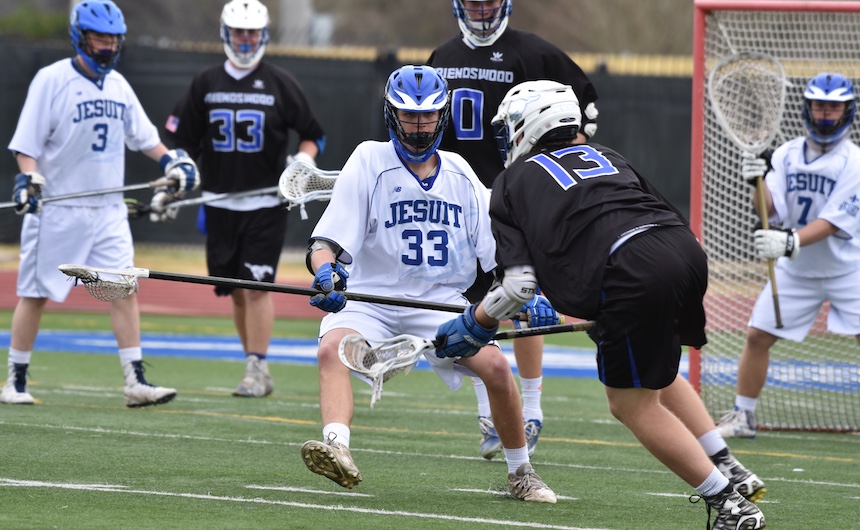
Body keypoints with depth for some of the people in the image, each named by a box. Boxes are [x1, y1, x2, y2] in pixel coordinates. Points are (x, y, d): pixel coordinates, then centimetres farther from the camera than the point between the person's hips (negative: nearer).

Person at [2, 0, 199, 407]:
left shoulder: (117, 84, 11)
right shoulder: (52, 80, -8)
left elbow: (142, 134, 21)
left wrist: (171, 161, 6)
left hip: (108, 208, 5)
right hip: (57, 208, -5)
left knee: (124, 289, -4)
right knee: (36, 293, 1)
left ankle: (135, 382, -4)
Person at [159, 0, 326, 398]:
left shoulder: (280, 84, 0)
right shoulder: (205, 84, 8)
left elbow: (314, 135, 7)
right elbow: (184, 144, 13)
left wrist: (304, 160, -11)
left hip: (266, 204, -3)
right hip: (219, 204, 3)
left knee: (256, 286, -11)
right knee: (235, 290, 4)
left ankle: (256, 368, -7)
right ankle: (257, 368, 12)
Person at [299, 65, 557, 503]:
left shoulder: (460, 174, 8)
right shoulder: (370, 162, -3)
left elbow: (497, 249, 9)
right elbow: (328, 239, -11)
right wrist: (325, 268, -34)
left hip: (442, 303, 2)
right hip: (370, 299, -2)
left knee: (496, 365, -18)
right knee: (333, 348, -32)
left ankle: (520, 473, 2)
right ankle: (337, 448, -52)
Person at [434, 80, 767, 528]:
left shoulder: (514, 180, 18)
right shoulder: (604, 156, 31)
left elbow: (519, 282, 8)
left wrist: (474, 326, 23)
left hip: (632, 274, -6)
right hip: (686, 248, 6)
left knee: (633, 404, 7)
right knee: (653, 373, 29)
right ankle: (732, 472, 23)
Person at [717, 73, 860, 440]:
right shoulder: (786, 155, -1)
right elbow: (770, 209, -12)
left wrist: (790, 241, -38)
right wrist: (758, 184, -33)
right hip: (795, 271, 4)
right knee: (757, 336, 0)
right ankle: (742, 417, 14)